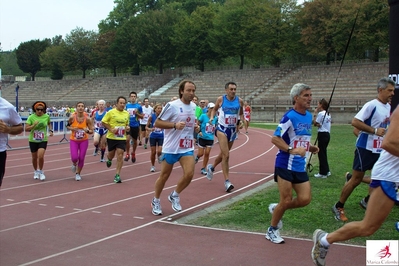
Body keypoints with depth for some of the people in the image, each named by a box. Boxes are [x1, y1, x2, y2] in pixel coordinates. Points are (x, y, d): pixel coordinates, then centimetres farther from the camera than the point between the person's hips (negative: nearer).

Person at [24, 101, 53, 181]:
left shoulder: (46, 116, -4)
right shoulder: (31, 117, -10)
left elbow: (49, 123, 19)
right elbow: (26, 128, -13)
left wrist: (51, 130, 5)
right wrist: (34, 125, -26)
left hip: (43, 140, 0)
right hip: (33, 140, 0)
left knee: (41, 156, -16)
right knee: (34, 157, 12)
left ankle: (41, 172, 8)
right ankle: (36, 171, 37)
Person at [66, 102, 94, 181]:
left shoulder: (87, 119, -13)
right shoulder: (72, 117, -13)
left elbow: (91, 131, -6)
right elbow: (67, 126, 5)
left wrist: (87, 131, -28)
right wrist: (72, 128, -16)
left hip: (84, 141, 0)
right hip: (73, 140, 0)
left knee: (81, 158, 2)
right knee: (74, 157, -12)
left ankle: (78, 173, 26)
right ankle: (74, 164, 27)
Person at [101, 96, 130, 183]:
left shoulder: (127, 113, 6)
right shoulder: (111, 112, -7)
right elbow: (103, 122, -3)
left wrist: (127, 128, -1)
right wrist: (111, 129, -15)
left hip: (122, 138, 2)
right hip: (111, 137, -2)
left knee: (120, 155, -6)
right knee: (111, 154, 10)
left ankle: (117, 175, -2)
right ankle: (109, 160, 49)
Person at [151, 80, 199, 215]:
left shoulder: (194, 106, 7)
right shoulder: (172, 105, -14)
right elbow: (157, 123, -12)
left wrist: (195, 127, 2)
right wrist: (175, 125, -24)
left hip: (187, 147, 5)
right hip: (171, 147, -4)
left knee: (189, 174, -11)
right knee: (164, 175, 8)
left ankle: (175, 196, 15)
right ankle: (156, 201, 30)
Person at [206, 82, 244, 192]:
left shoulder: (239, 101, 0)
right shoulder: (220, 99, -7)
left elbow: (241, 114, 14)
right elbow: (214, 109, 10)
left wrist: (241, 122, -4)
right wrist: (212, 117, -7)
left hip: (233, 130, 4)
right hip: (222, 128, -4)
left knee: (223, 154, 18)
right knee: (226, 155, -15)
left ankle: (211, 167, 47)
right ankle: (227, 181, -9)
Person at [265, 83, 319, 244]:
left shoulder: (309, 116, 10)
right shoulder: (289, 117, -15)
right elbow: (275, 139, -17)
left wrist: (310, 148, 4)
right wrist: (292, 150, -28)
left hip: (300, 166, 7)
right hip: (285, 165, -7)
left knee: (305, 199, 0)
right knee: (286, 200, -3)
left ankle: (276, 208, 26)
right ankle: (272, 230, 19)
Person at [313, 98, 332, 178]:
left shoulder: (321, 113, -14)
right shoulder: (328, 114, 14)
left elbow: (315, 123, -10)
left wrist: (315, 114, -4)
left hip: (322, 134, -9)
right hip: (327, 134, 9)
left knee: (321, 153, -2)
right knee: (323, 153, 17)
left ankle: (323, 173, 2)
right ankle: (327, 171, 22)